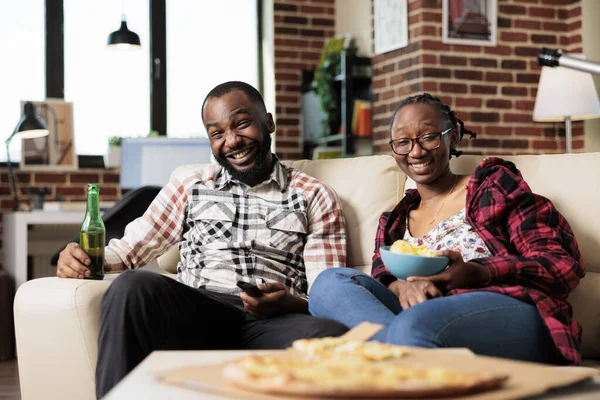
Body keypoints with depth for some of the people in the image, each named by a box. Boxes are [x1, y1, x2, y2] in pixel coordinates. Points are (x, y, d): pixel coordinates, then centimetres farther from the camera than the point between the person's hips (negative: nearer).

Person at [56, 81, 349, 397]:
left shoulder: (315, 197, 15)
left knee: (335, 338, -36)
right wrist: (83, 258, -4)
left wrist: (292, 304, -16)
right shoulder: (190, 187, 22)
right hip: (194, 313, 1)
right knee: (132, 287, -32)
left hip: (275, 323, -1)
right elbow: (131, 246, 19)